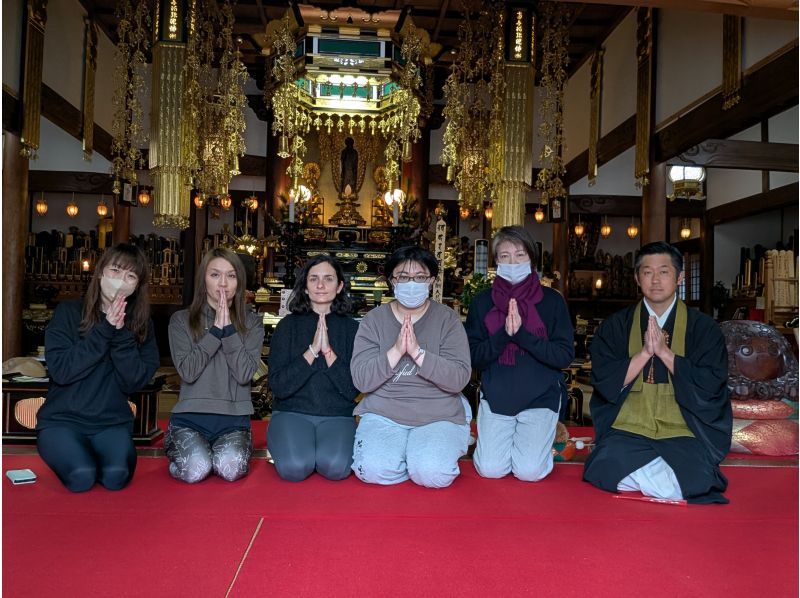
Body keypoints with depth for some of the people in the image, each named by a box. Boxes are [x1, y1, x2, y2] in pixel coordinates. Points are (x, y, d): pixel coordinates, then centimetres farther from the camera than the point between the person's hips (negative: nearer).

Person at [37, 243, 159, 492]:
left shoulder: (141, 323, 3)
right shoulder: (68, 312, -2)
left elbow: (134, 382, -7)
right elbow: (60, 371, -13)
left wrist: (122, 334, -18)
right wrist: (104, 331, -18)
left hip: (112, 422, 0)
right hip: (62, 419, 0)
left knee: (116, 476, -28)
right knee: (82, 476, -26)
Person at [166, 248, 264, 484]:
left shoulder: (252, 323, 5)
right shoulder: (181, 320, 4)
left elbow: (244, 374, -8)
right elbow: (188, 371, -9)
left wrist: (228, 328, -11)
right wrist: (216, 329, -11)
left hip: (234, 419, 0)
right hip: (190, 416, 0)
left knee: (231, 468, -28)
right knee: (196, 470, -26)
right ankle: (177, 450, 9)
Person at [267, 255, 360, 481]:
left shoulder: (352, 328, 4)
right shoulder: (288, 325, 3)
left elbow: (353, 389, -4)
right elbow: (277, 386, -6)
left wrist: (328, 351, -15)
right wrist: (312, 350, -14)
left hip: (337, 415, 0)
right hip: (292, 412, 0)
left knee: (335, 467, -29)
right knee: (294, 467, -28)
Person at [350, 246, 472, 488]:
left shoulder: (448, 319, 0)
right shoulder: (373, 320, 3)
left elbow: (459, 379, -10)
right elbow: (361, 380, -6)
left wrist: (418, 352, -22)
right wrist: (396, 350, -19)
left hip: (438, 415, 0)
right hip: (383, 413, 1)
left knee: (434, 474, -25)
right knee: (373, 469, -25)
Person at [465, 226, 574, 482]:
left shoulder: (552, 300, -2)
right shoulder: (482, 302, 2)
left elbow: (565, 355, -9)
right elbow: (474, 358, -3)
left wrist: (522, 335, -21)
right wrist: (504, 335, -20)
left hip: (541, 396, -1)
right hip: (495, 396, 1)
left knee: (529, 471, -12)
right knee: (490, 469, -9)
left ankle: (541, 439, 21)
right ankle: (504, 439, 23)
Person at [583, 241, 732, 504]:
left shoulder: (703, 327, 5)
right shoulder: (616, 325, 6)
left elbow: (710, 385, -6)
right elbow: (604, 382, -3)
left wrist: (664, 352, -15)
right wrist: (644, 352, -14)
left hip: (683, 433, 0)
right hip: (627, 430, 1)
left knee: (696, 477, -28)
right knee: (607, 466, -27)